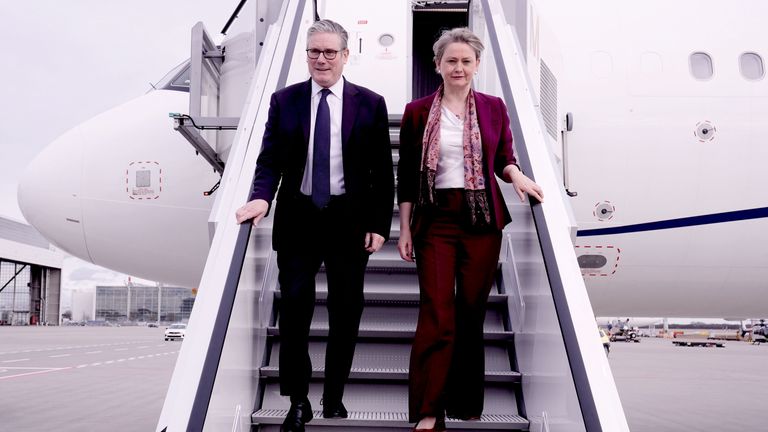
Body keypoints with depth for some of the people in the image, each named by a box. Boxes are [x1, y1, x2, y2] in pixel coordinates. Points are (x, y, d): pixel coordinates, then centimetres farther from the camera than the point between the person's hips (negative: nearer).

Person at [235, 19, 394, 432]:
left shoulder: (370, 103, 1)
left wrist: (380, 224, -4)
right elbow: (270, 158, -1)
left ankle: (334, 399, 25)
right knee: (294, 310, 1)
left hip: (349, 221, 0)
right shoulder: (284, 100, 4)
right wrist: (261, 197, -20)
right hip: (297, 219, 0)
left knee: (346, 313, 9)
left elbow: (382, 170, 1)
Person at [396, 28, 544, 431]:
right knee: (437, 315, -6)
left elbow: (503, 159, 14)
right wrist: (404, 229, 1)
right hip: (436, 219, -1)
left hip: (482, 219, 2)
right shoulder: (418, 111, 3)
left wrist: (515, 174, -9)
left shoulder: (493, 107, 7)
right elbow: (407, 175, 4)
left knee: (472, 312, 8)